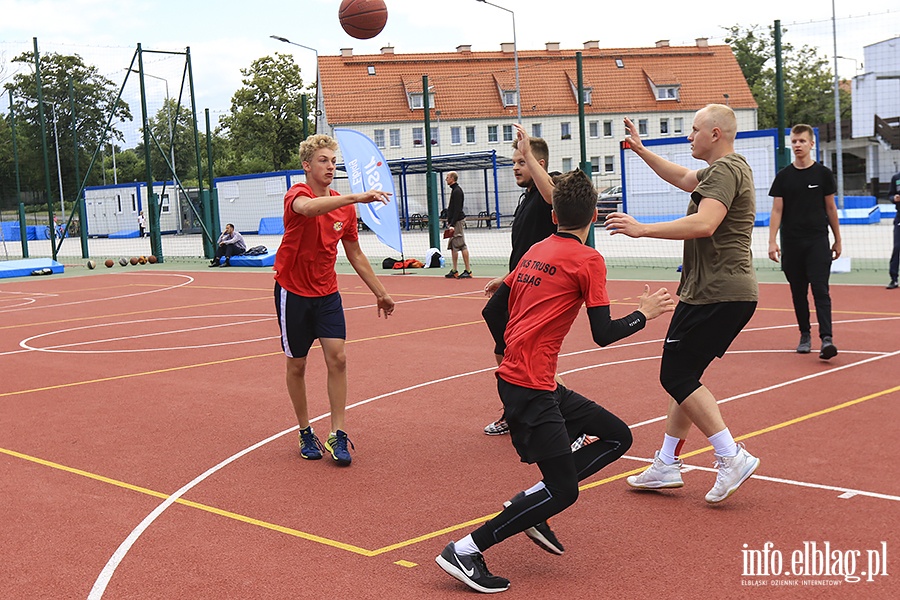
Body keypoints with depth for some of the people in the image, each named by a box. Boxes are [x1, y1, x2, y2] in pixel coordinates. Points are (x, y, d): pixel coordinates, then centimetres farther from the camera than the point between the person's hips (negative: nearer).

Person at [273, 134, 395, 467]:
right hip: (293, 292, -4)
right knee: (296, 365, 7)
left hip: (327, 293, 4)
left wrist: (380, 292, 14)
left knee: (337, 358, -9)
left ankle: (337, 436, -2)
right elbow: (306, 207, -43)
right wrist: (354, 197, -53)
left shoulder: (345, 207, 2)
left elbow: (355, 254, 13)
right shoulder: (298, 194, -15)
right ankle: (305, 433, 23)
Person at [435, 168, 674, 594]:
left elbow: (492, 311, 15)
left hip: (523, 379, 9)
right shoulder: (588, 260, -8)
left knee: (617, 437, 13)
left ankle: (530, 504, 10)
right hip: (530, 389, -9)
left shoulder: (536, 251, 14)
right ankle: (464, 551, -4)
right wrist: (644, 314, 5)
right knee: (562, 491, -5)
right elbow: (603, 334, -11)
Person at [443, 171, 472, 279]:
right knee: (453, 246, 11)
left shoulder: (457, 191, -13)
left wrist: (452, 224, -23)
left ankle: (468, 271, -9)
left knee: (461, 246, -10)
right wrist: (449, 221, 19)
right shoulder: (454, 190, 18)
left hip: (458, 221, -11)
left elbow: (457, 209, -20)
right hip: (454, 222, 11)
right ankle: (454, 271, 15)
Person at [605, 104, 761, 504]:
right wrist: (641, 151, 35)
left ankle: (732, 457, -9)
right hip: (733, 293, 11)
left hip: (717, 295, -11)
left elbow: (704, 224, -29)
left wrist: (643, 229, -26)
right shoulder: (728, 168, 19)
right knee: (683, 376, 13)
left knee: (677, 377, -7)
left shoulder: (726, 170, -13)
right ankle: (666, 466, 18)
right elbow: (682, 178, 38)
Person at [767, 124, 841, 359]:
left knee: (820, 289, -11)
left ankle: (826, 339, -17)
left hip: (818, 242, -2)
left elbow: (830, 208, 8)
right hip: (791, 243, 2)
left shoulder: (823, 173, 3)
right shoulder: (784, 176, 5)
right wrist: (772, 241, -7)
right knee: (798, 292, 8)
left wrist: (837, 240, 9)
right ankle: (804, 336, 20)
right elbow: (777, 210, 3)